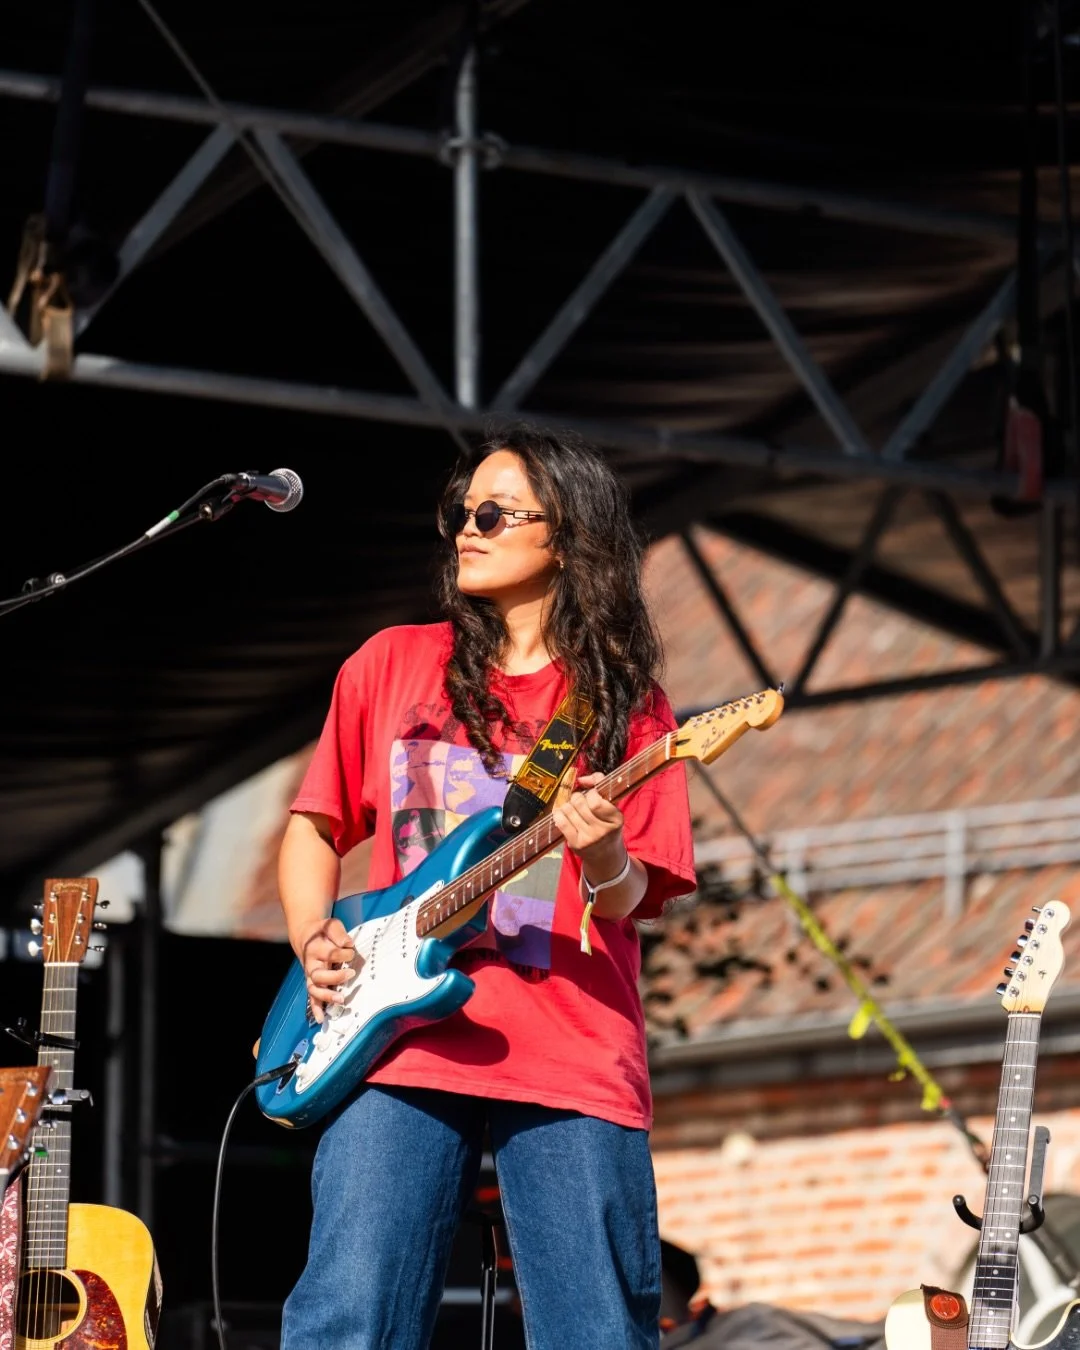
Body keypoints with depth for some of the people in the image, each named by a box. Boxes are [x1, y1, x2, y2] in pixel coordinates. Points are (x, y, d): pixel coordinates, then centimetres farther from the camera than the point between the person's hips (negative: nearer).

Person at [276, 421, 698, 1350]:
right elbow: (315, 827, 19)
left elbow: (634, 899, 2)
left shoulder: (622, 700, 9)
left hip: (572, 1061, -1)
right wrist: (316, 942, 1)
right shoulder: (394, 665, 14)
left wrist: (604, 860, -20)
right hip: (402, 1045, 1)